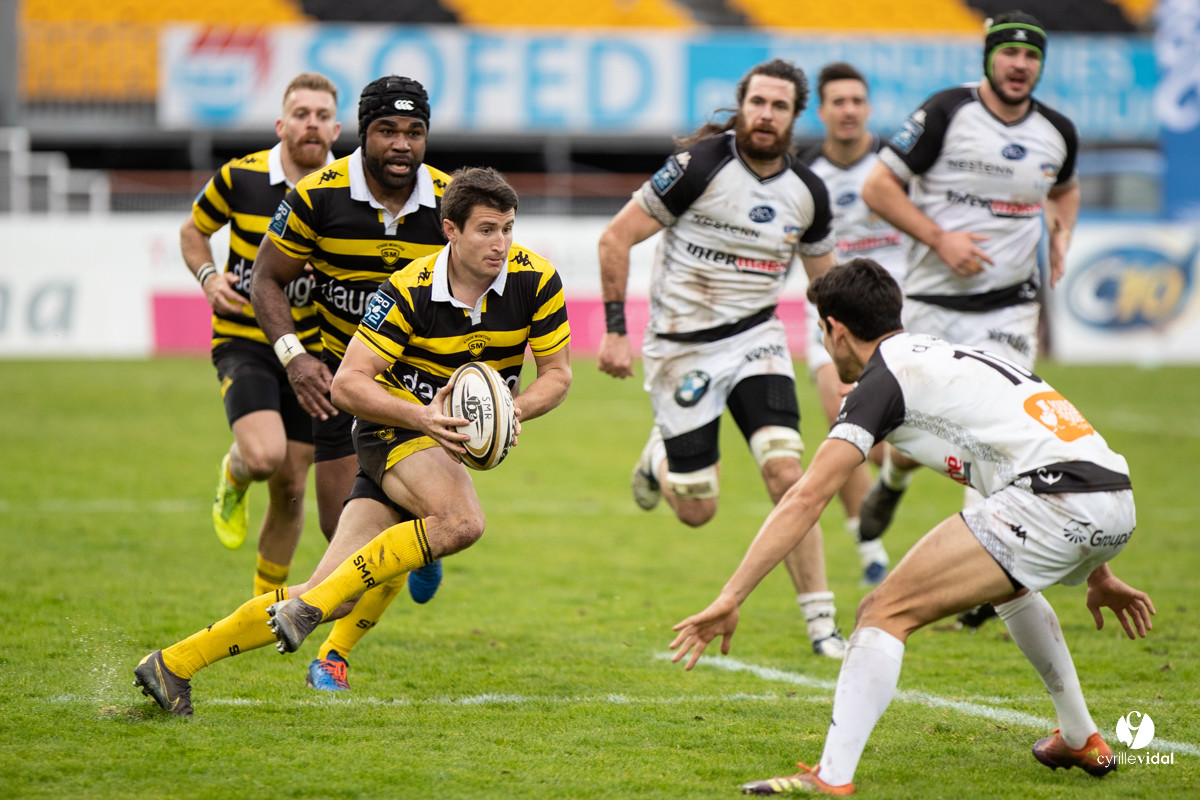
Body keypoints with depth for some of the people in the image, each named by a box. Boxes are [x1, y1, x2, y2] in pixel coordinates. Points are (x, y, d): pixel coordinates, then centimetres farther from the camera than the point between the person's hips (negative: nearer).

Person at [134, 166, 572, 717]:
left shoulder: (536, 280, -10)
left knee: (329, 596, -6)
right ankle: (310, 606, -26)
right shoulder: (409, 290, -19)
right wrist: (420, 415, -31)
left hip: (445, 444, 4)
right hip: (390, 428, -4)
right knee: (462, 522, -35)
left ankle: (173, 664, 0)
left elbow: (556, 373, 1)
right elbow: (348, 383, -17)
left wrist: (517, 408, -20)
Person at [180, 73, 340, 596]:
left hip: (308, 350, 2)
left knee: (290, 488, 5)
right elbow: (193, 229, 9)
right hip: (243, 342, -2)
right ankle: (234, 477, 13)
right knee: (265, 455, -26)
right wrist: (208, 277, -10)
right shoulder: (241, 178, -9)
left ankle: (267, 602, 27)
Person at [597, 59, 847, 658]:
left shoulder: (807, 191, -1)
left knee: (787, 475, -17)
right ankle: (660, 457, 39)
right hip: (681, 346, -3)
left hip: (756, 339, 3)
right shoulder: (700, 165, -16)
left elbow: (828, 281, 15)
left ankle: (820, 624, -11)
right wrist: (615, 330, -14)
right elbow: (615, 238, -10)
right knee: (697, 512, 2)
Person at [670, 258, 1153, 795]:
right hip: (1118, 499, 9)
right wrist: (1096, 575, 47)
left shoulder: (884, 378, 4)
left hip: (1050, 505, -9)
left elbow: (806, 498, -4)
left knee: (886, 612, -6)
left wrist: (729, 599, -5)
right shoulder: (952, 357, 30)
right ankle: (1082, 742, 45)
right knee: (1006, 581, 39)